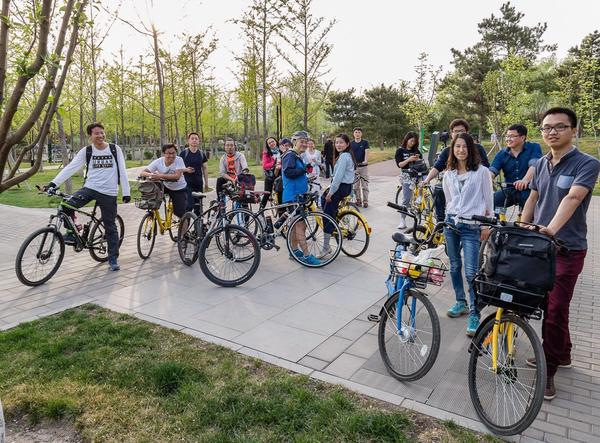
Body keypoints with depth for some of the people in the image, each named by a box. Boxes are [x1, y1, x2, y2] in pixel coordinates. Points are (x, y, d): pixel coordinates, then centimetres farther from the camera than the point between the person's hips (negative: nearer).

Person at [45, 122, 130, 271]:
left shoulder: (115, 149, 0)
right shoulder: (86, 151, 1)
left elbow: (122, 172, 0)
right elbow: (71, 168, -5)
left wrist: (126, 192, -5)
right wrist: (54, 183, -15)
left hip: (108, 193, -1)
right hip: (89, 188, 1)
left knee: (110, 227, 4)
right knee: (67, 206, -24)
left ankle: (113, 259, 16)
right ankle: (72, 233, 2)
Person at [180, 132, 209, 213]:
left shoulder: (201, 154, 9)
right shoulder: (184, 153, -2)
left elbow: (205, 168, 13)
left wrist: (206, 183, 9)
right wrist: (186, 169, -19)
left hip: (199, 183, 4)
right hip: (187, 183, -4)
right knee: (189, 205, -14)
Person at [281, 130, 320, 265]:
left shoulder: (297, 157, 20)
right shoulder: (290, 155, -11)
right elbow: (288, 172, -26)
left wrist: (307, 179, 17)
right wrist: (304, 169, -17)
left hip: (298, 196, 10)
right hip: (293, 197, -10)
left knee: (296, 225, 15)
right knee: (301, 225, -10)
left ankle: (294, 251, 24)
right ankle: (306, 255, -8)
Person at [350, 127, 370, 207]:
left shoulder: (365, 143, 1)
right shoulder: (351, 144, 7)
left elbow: (366, 152, -10)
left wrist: (366, 161, -28)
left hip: (363, 166, -2)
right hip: (354, 166, 2)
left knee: (364, 184, -1)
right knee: (356, 185, 6)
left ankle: (365, 201, 3)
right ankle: (358, 199, 16)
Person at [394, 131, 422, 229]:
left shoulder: (416, 150, 13)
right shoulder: (400, 150, 3)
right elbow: (399, 164, -5)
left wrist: (418, 159, -11)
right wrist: (408, 159, -19)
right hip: (407, 176, -3)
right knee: (406, 198, -5)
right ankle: (402, 221, 2)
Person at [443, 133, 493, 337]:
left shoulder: (482, 171, -3)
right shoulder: (449, 174, 8)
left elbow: (488, 200, -1)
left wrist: (487, 226, -3)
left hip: (471, 227, -5)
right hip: (451, 223, 5)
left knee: (471, 272, -9)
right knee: (454, 266, 13)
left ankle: (474, 314, 0)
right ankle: (461, 302, 30)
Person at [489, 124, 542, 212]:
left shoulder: (534, 148, -3)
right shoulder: (502, 154, 5)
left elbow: (534, 166, -21)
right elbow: (492, 171, -9)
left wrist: (525, 180, -43)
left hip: (528, 190, -3)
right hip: (509, 191, 3)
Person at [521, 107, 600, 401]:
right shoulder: (542, 164, 8)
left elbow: (573, 198, -28)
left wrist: (551, 229, -42)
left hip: (567, 250, -6)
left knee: (555, 310, -2)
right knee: (546, 304, 17)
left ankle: (548, 371, 12)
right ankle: (561, 354, 38)